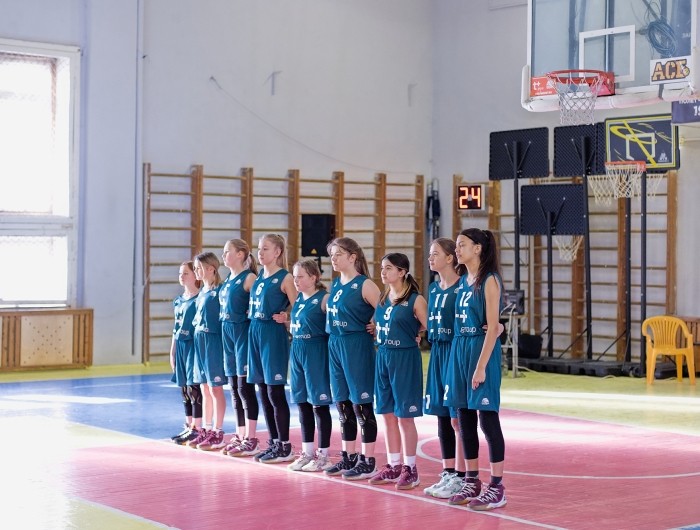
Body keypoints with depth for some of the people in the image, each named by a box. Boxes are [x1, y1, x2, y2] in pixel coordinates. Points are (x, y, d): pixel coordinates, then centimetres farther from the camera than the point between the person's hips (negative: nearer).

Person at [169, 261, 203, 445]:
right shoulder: (178, 301, 15)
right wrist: (172, 352, 18)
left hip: (193, 345, -8)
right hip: (180, 346, 8)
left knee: (194, 386, -6)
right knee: (184, 388, 11)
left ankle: (196, 429, 0)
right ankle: (188, 426, 19)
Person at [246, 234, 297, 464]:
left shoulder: (285, 278, -8)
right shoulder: (259, 277, 13)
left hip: (274, 335, -7)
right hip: (255, 334, 7)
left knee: (275, 393, -5)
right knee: (264, 393, 10)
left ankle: (285, 447, 2)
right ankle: (274, 443, 18)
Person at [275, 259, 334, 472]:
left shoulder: (324, 298, -11)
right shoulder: (298, 298, 12)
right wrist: (286, 319, 6)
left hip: (316, 352, -8)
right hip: (297, 351, 8)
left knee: (319, 404, -1)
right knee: (303, 403, 12)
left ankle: (323, 455, 8)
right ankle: (307, 452, 21)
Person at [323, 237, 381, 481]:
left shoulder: (365, 285, -11)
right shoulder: (336, 284, 12)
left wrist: (376, 327, -11)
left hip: (357, 346, -8)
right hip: (334, 345, 8)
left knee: (361, 403, -1)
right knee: (342, 403, 12)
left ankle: (368, 462, 6)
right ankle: (348, 457, 22)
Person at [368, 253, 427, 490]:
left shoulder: (415, 300, -10)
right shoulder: (383, 299, 10)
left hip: (405, 359, -7)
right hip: (383, 357, 7)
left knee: (405, 417, -1)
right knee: (388, 415, 10)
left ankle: (410, 469, 9)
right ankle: (393, 466, 19)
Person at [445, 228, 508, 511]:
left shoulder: (489, 280, -10)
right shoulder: (464, 281, 13)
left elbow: (492, 327, -15)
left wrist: (481, 366, -19)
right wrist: (460, 356, 8)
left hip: (481, 350, -8)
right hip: (459, 349, 8)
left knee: (487, 419, -4)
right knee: (465, 419, 11)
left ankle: (496, 488, 2)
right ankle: (472, 482, 20)